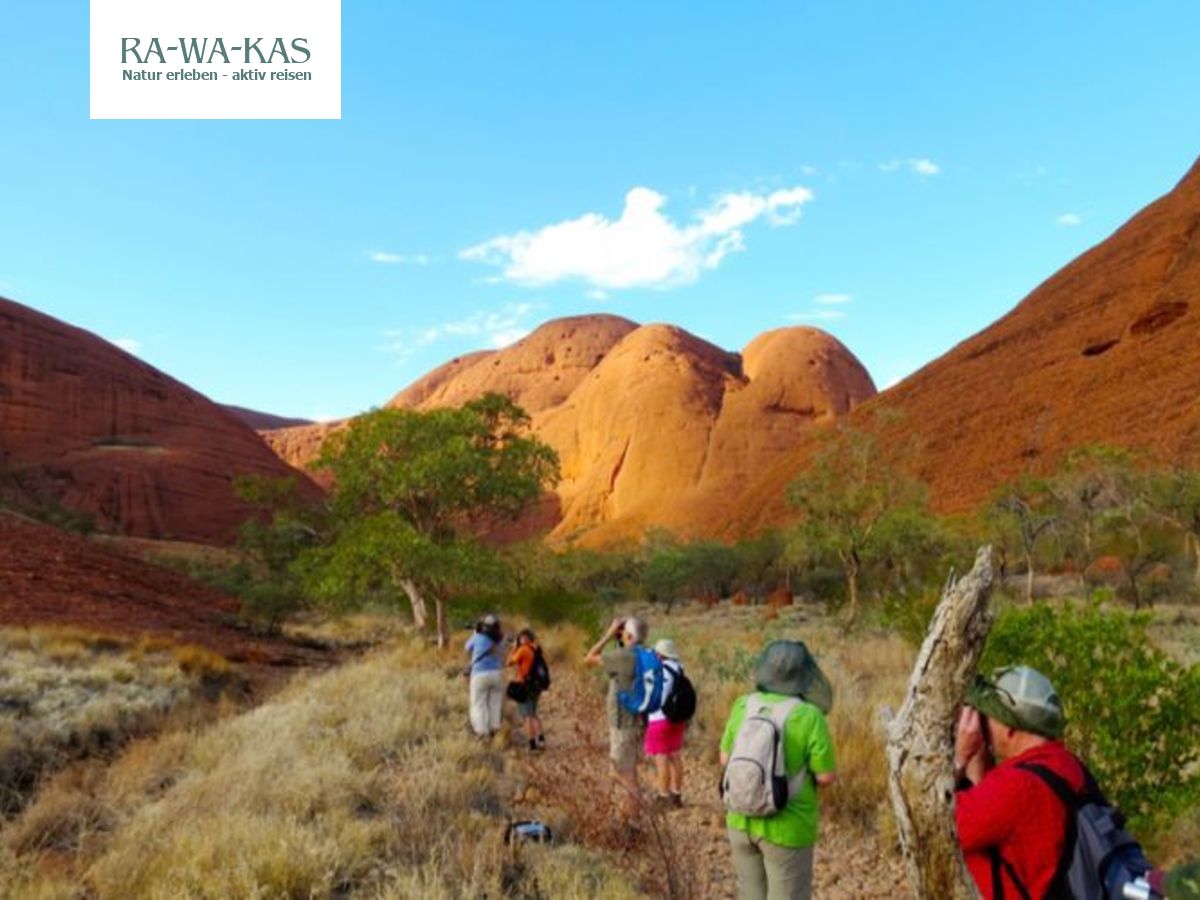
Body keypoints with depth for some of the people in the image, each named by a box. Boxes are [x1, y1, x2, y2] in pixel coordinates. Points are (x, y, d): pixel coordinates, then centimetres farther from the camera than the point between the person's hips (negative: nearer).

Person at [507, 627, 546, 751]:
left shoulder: (523, 649, -13)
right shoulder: (536, 649, 7)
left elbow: (510, 662, -7)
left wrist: (514, 647, 0)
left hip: (524, 685, -7)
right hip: (536, 685, 7)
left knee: (527, 716, -3)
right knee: (533, 714, 21)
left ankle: (532, 744, -6)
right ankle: (541, 738, 10)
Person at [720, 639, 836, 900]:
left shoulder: (744, 706, -6)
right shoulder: (810, 717, -20)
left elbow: (726, 759, 3)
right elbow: (827, 776, -14)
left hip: (744, 819, 4)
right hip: (787, 829, -4)